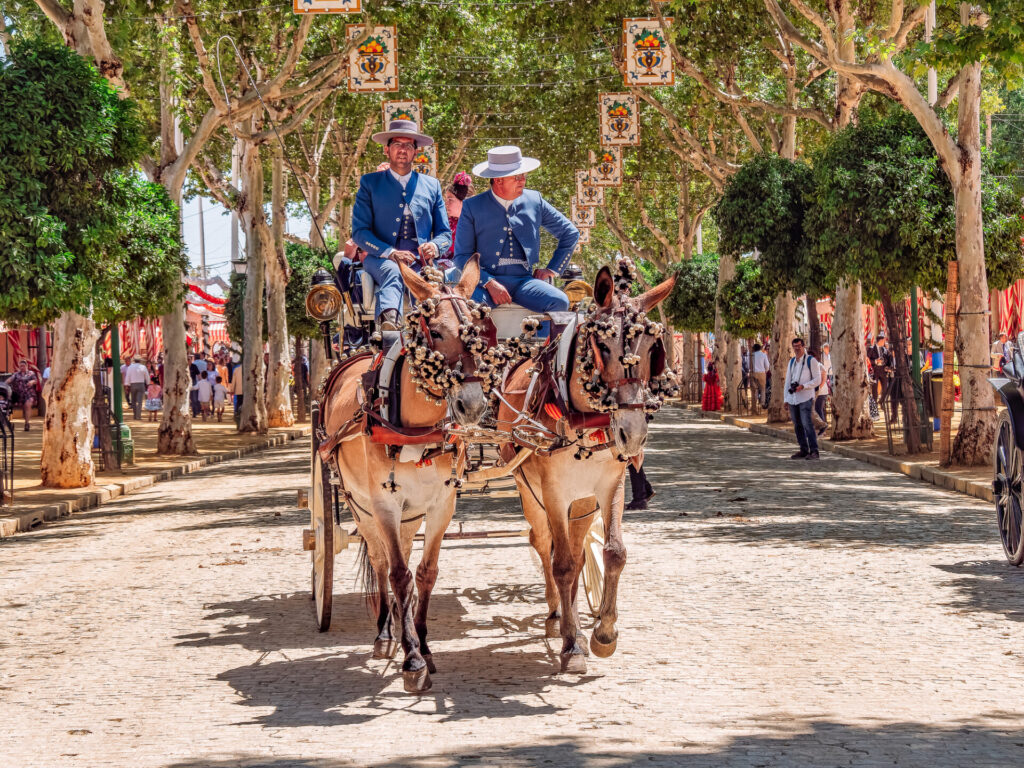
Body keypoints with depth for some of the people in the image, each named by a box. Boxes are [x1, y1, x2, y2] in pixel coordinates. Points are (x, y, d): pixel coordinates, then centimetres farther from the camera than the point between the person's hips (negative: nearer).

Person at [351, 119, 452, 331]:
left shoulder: (432, 186, 22)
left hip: (419, 262, 3)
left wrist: (434, 247, -5)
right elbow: (359, 232, 5)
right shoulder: (370, 183, 15)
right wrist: (390, 252, -12)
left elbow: (445, 233, 21)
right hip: (380, 258, -3)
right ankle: (388, 320, -69)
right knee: (391, 272, -39)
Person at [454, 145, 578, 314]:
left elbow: (570, 233, 25)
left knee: (559, 302, -28)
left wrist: (552, 269, 15)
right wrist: (489, 283, -12)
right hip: (486, 280, -2)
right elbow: (462, 256, 3)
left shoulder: (534, 201, 14)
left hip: (524, 281, 3)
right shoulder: (472, 207, 7)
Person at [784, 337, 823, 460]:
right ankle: (804, 450, 15)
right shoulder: (791, 362, 16)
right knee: (798, 426, 8)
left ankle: (814, 451, -16)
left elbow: (817, 380, -5)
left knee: (807, 424, -15)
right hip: (792, 398, 6)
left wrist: (803, 386, -17)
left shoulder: (811, 361, -2)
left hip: (805, 398, -6)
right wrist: (786, 398, 13)